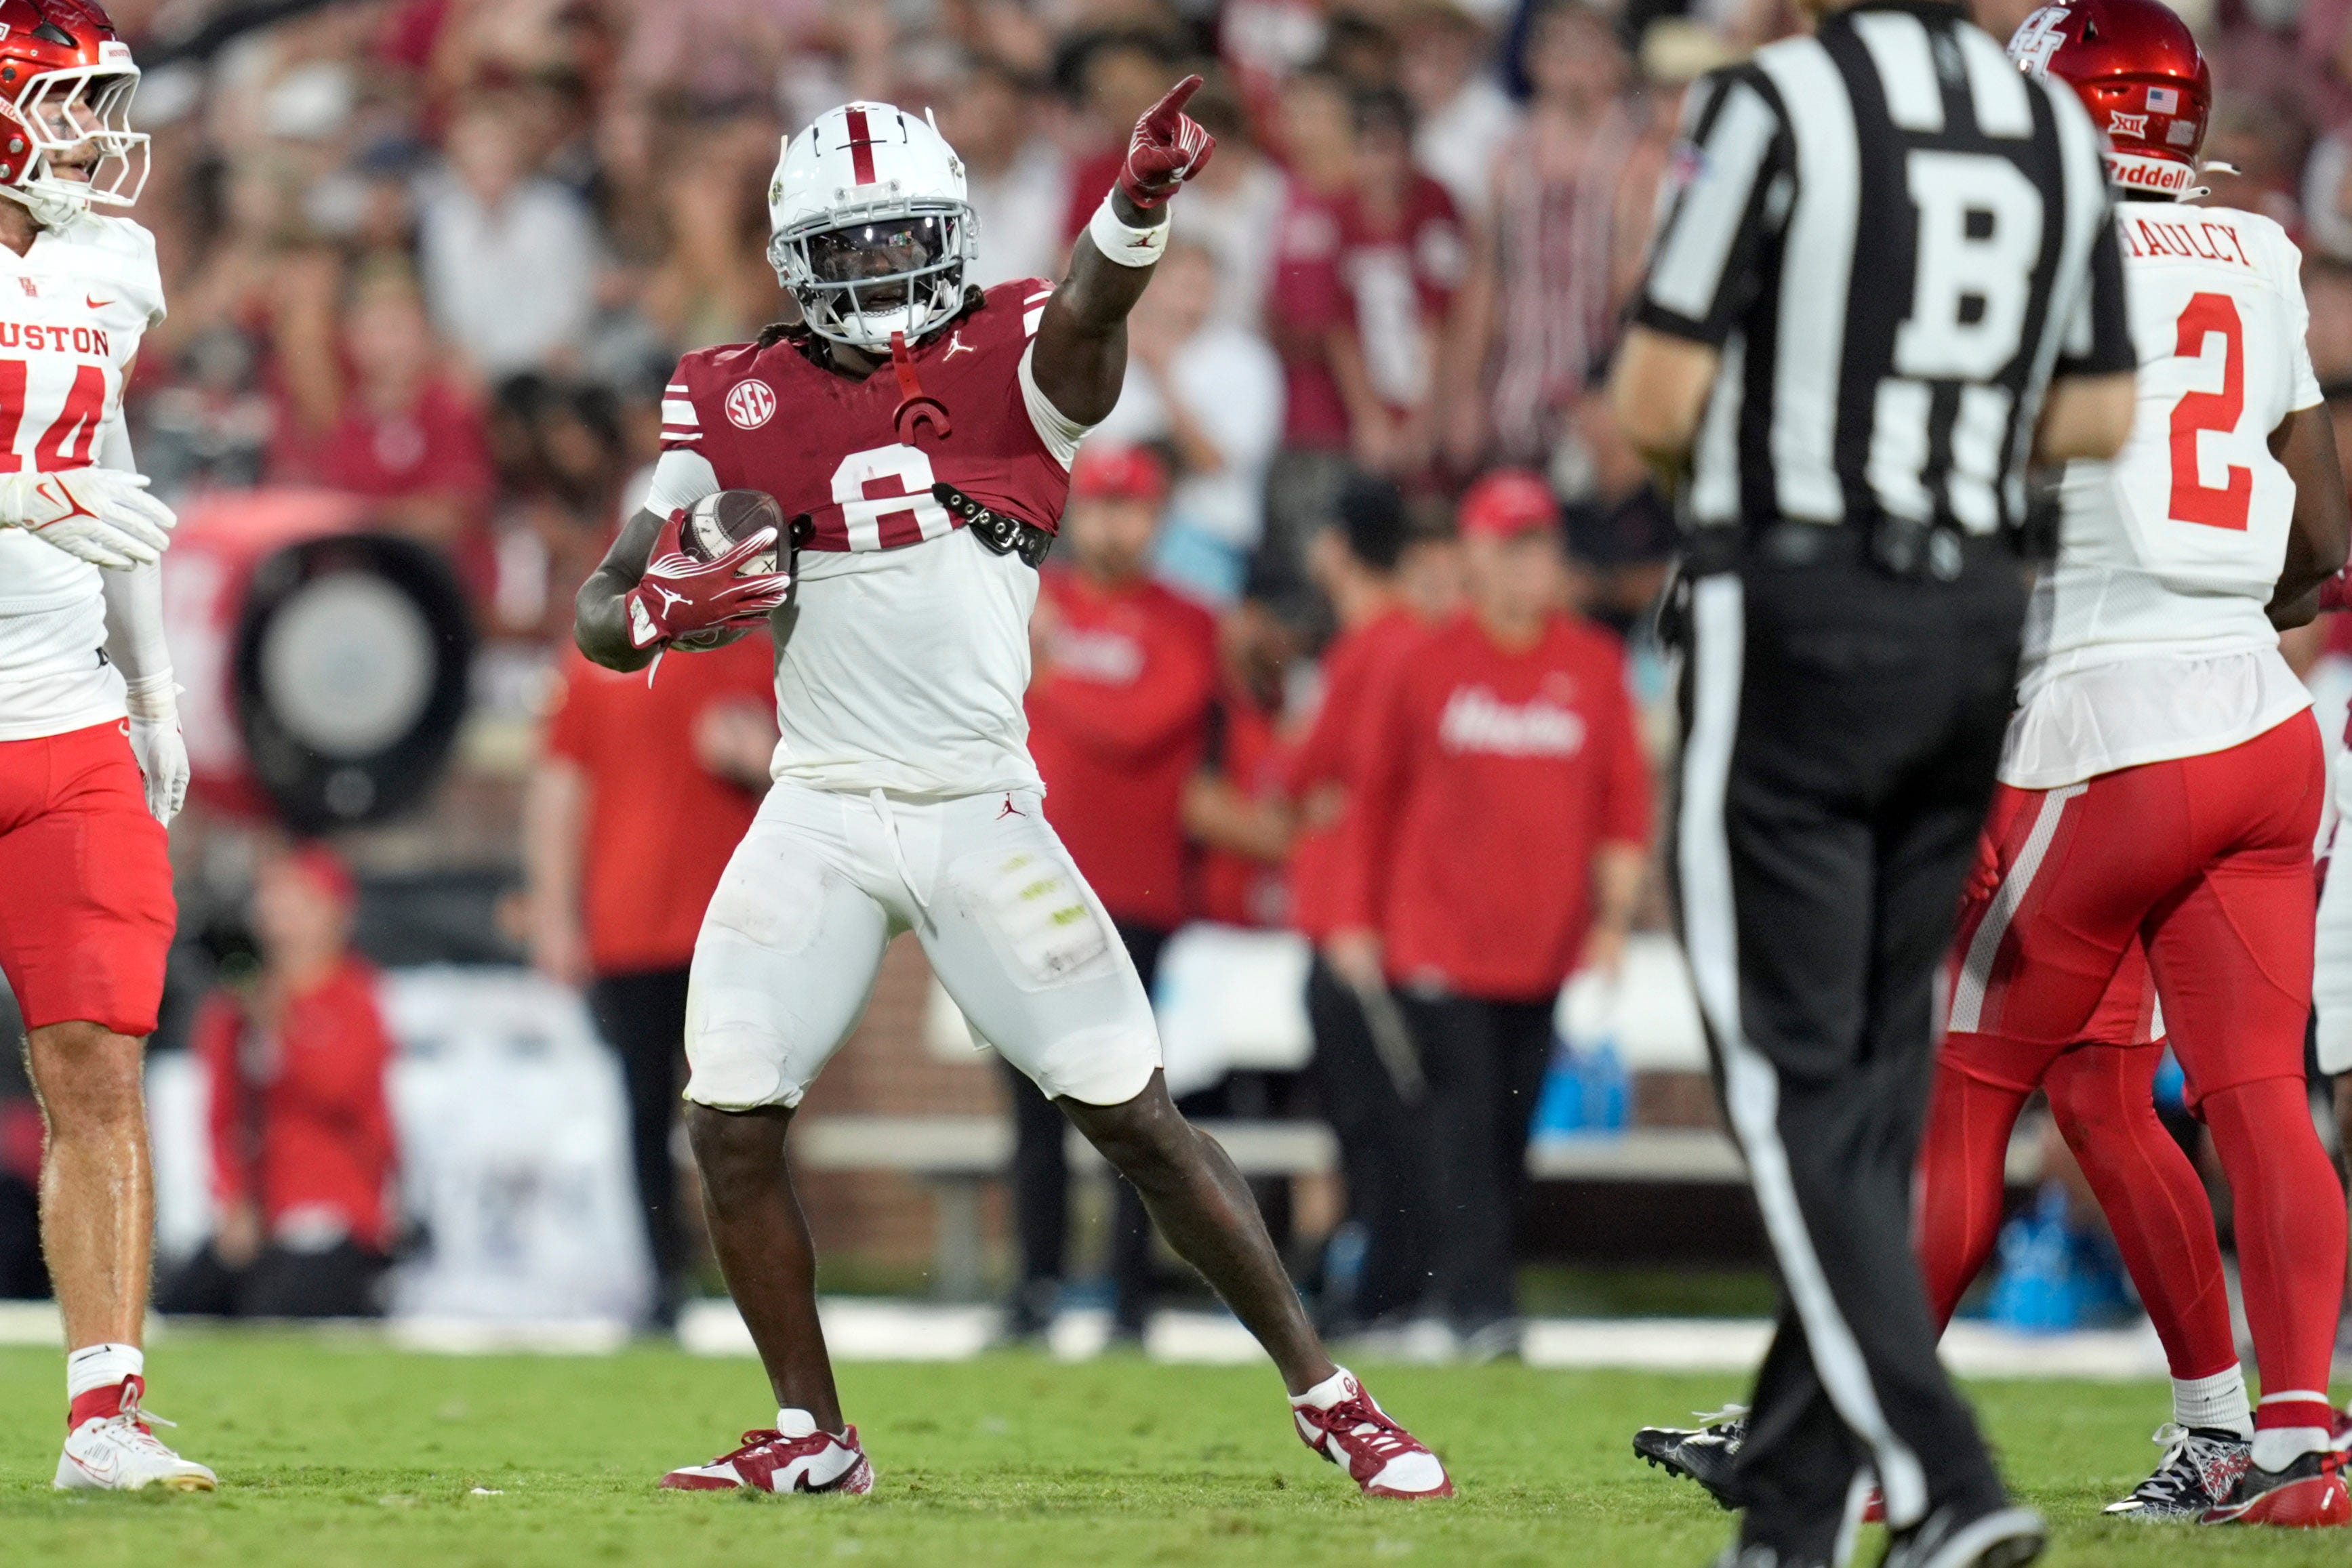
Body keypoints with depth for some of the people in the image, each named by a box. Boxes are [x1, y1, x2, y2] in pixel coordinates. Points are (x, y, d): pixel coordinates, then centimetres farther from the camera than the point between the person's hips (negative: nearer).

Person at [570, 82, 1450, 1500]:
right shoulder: (742, 404, 3)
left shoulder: (1013, 364, -2)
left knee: (1137, 1117, -3)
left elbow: (1088, 315, -26)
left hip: (982, 810, -2)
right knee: (731, 1127, -5)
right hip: (818, 819, 2)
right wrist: (662, 611, -20)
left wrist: (1141, 202, -48)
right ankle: (813, 1438, 12)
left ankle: (1328, 1395, 7)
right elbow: (605, 615, 5)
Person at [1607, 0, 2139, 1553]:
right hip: (1976, 622, 6)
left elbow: (1658, 401, -10)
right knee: (1878, 1072, 12)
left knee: (1799, 1085, -3)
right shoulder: (2058, 129, 7)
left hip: (1798, 620, -6)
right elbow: (2099, 416, 13)